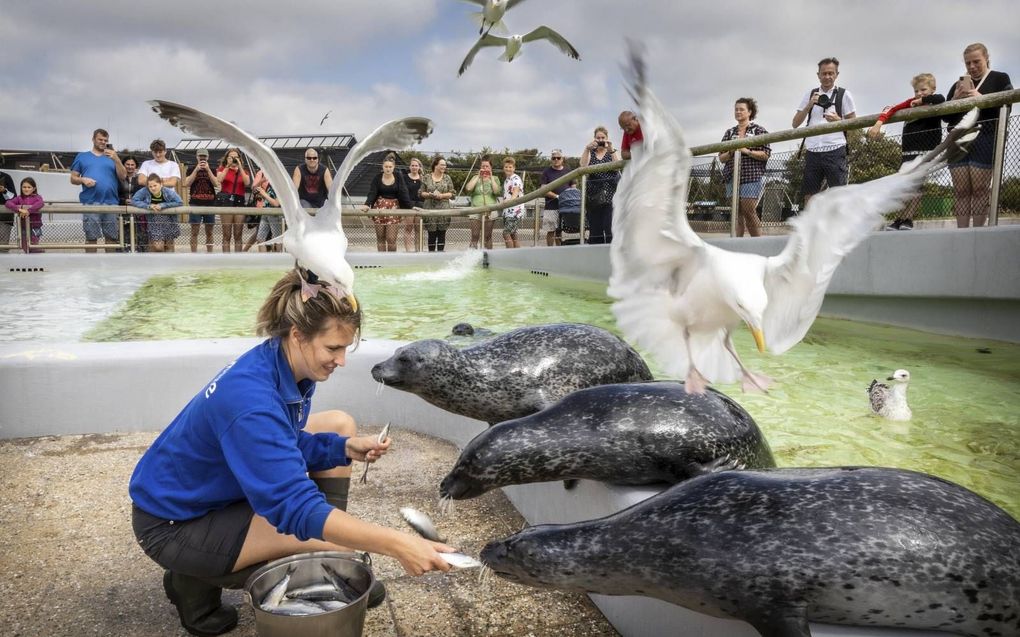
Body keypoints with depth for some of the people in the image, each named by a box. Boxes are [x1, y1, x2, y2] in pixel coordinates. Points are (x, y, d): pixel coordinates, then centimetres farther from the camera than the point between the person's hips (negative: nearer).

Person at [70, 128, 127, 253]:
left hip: (111, 203, 1)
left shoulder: (112, 157, 16)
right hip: (90, 203, -1)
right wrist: (83, 179, -8)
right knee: (91, 237, -1)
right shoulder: (82, 156, 15)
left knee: (111, 237, 2)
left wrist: (116, 159, -9)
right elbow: (73, 178, 14)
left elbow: (123, 176, 4)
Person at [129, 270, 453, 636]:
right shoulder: (250, 401, -36)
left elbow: (288, 447, 5)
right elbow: (298, 511, -40)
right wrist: (397, 544, -44)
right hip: (173, 522, -9)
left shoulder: (284, 364, -9)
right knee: (338, 547, -21)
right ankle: (197, 579, -1)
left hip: (222, 487, 9)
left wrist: (347, 448, -13)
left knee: (340, 426, 4)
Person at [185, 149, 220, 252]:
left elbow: (216, 184, -4)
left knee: (209, 232, 6)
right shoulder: (192, 170, 10)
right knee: (195, 232, -4)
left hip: (210, 204, 1)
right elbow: (187, 183, -6)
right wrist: (196, 169, -10)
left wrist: (208, 169, -11)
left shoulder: (212, 170, 12)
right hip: (195, 204, -1)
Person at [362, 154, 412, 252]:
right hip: (380, 208, 1)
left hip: (394, 208, -1)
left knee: (391, 239, -6)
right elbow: (372, 192, -8)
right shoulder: (377, 178, 0)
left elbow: (403, 193, -4)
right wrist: (367, 205, -25)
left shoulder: (398, 178, 0)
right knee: (380, 238, 6)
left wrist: (409, 207, -13)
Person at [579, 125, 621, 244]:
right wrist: (587, 149, -16)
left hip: (610, 194, -2)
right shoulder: (590, 153, 16)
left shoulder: (613, 152, 12)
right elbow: (583, 165, -5)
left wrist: (611, 150, -16)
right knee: (594, 229, -2)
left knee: (609, 229, -13)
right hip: (593, 196, 2)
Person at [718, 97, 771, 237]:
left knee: (749, 211, -9)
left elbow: (766, 154, -3)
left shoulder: (759, 131, 5)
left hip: (751, 176, -4)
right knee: (737, 213, 3)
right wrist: (730, 152, -7)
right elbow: (721, 158, 13)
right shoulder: (729, 133, 16)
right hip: (732, 177, 4)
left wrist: (747, 151, -13)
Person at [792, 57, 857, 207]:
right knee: (809, 195, 3)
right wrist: (809, 105, -5)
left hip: (835, 151, -3)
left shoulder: (844, 95, 5)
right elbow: (795, 124, 9)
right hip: (813, 151, 3)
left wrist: (838, 120, -14)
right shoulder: (810, 95, 13)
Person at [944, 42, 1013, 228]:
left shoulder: (1000, 79, 13)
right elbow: (945, 116, 19)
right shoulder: (958, 84, 24)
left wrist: (981, 98, -13)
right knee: (961, 191, -5)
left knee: (980, 189, -11)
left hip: (984, 139, -3)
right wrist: (955, 99, 0)